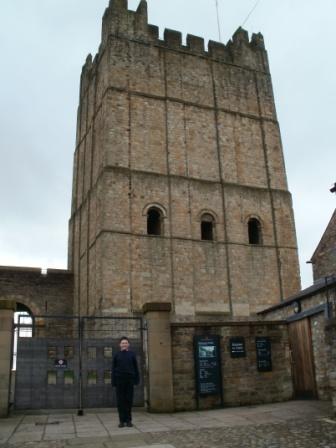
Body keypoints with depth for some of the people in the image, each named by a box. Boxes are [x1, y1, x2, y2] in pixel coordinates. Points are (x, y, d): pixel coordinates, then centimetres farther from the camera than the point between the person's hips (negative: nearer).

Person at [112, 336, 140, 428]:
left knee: (129, 400, 2)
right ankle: (122, 420, 9)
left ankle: (128, 420, 10)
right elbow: (113, 369, 7)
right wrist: (113, 382, 0)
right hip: (119, 380, 0)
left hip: (130, 380, 0)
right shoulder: (116, 355, 7)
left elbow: (136, 368, 7)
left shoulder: (132, 355, 6)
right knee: (120, 401, 2)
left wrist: (136, 380, 0)